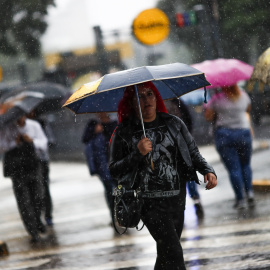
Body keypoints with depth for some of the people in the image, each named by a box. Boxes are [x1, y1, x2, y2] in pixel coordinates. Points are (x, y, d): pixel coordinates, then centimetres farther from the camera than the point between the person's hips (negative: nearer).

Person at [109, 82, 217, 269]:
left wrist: (208, 171, -6)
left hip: (177, 200, 4)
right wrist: (137, 154, -18)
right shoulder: (124, 133, -1)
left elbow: (193, 152, 12)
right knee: (173, 252, -16)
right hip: (150, 203, -4)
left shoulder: (174, 124, 7)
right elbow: (115, 171, -3)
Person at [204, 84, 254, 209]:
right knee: (245, 165, 18)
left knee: (233, 168, -1)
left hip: (224, 134, -3)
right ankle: (249, 191, -2)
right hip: (244, 132, 3)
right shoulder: (243, 95, 3)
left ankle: (240, 199, -3)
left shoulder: (217, 99, -9)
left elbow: (207, 116, -5)